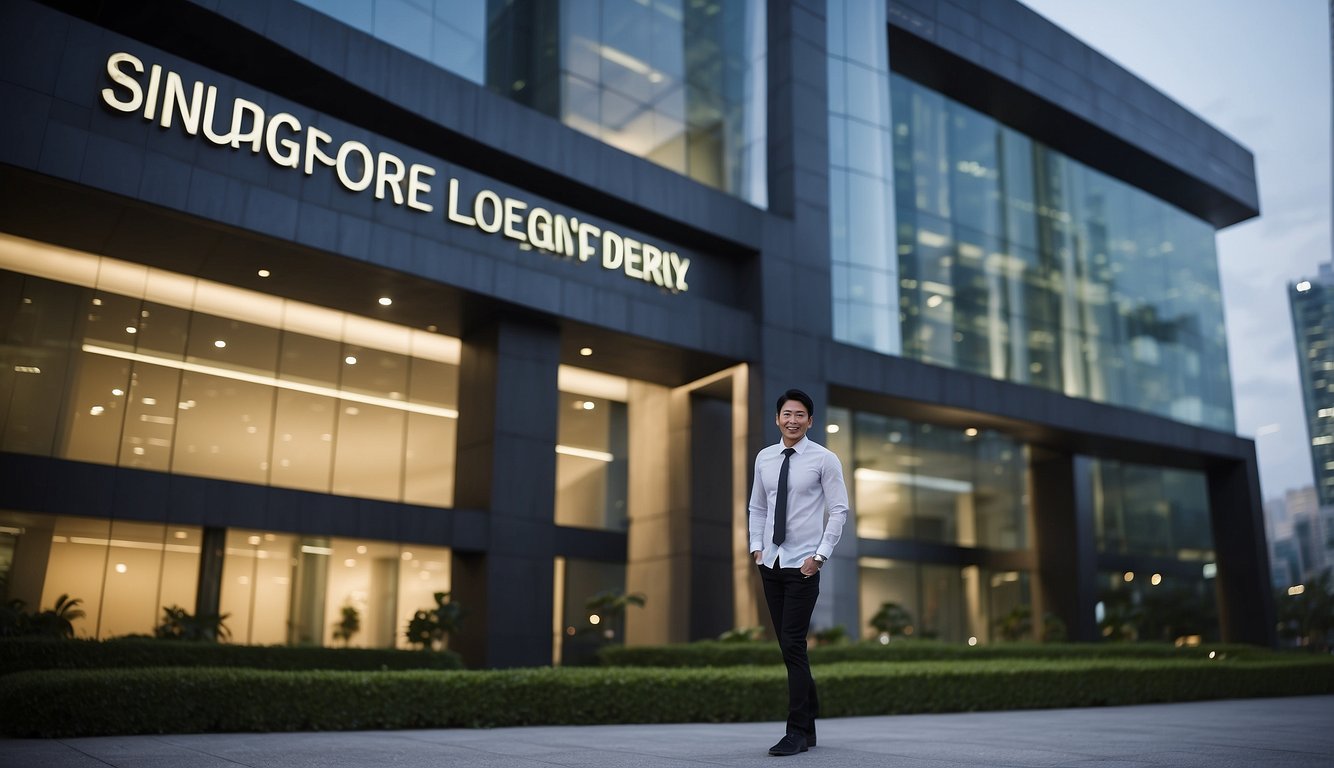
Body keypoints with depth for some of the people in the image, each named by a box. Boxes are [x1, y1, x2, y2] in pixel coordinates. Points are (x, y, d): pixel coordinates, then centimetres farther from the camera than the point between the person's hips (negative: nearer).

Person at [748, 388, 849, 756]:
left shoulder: (824, 459, -5)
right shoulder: (764, 458, 8)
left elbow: (839, 510, -6)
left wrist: (821, 554, -12)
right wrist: (756, 546, 5)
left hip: (803, 565, -5)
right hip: (770, 563, 5)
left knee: (793, 646, -8)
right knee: (790, 647, 9)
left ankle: (797, 732, 0)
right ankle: (809, 722, 20)